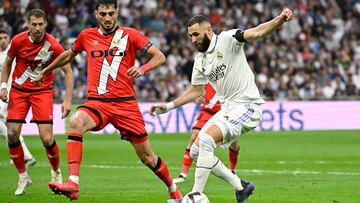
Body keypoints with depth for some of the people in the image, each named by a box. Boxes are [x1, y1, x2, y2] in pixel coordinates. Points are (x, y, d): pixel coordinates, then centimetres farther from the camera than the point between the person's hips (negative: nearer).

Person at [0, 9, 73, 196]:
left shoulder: (53, 46, -15)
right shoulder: (18, 40, -10)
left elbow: (68, 71, -6)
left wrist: (68, 100, -13)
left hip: (42, 91, -2)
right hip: (18, 90, 2)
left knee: (47, 139, -12)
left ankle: (56, 173, 16)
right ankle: (23, 176, 10)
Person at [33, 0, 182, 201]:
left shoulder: (129, 35, 1)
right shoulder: (86, 36, 9)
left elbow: (159, 57, -1)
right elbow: (69, 55, 29)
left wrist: (142, 69, -20)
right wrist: (45, 71, 39)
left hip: (125, 102, -1)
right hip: (97, 102, 1)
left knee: (147, 156, 3)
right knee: (76, 122, -32)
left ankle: (173, 189, 30)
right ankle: (73, 184, -38)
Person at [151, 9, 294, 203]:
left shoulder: (227, 39, -10)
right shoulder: (200, 60, 11)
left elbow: (256, 32, -26)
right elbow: (195, 91, 24)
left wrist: (280, 19, -44)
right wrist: (169, 106, 19)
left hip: (246, 105, -9)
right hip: (227, 108, 9)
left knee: (206, 140, -24)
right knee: (196, 151, 5)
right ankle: (240, 187, 12)